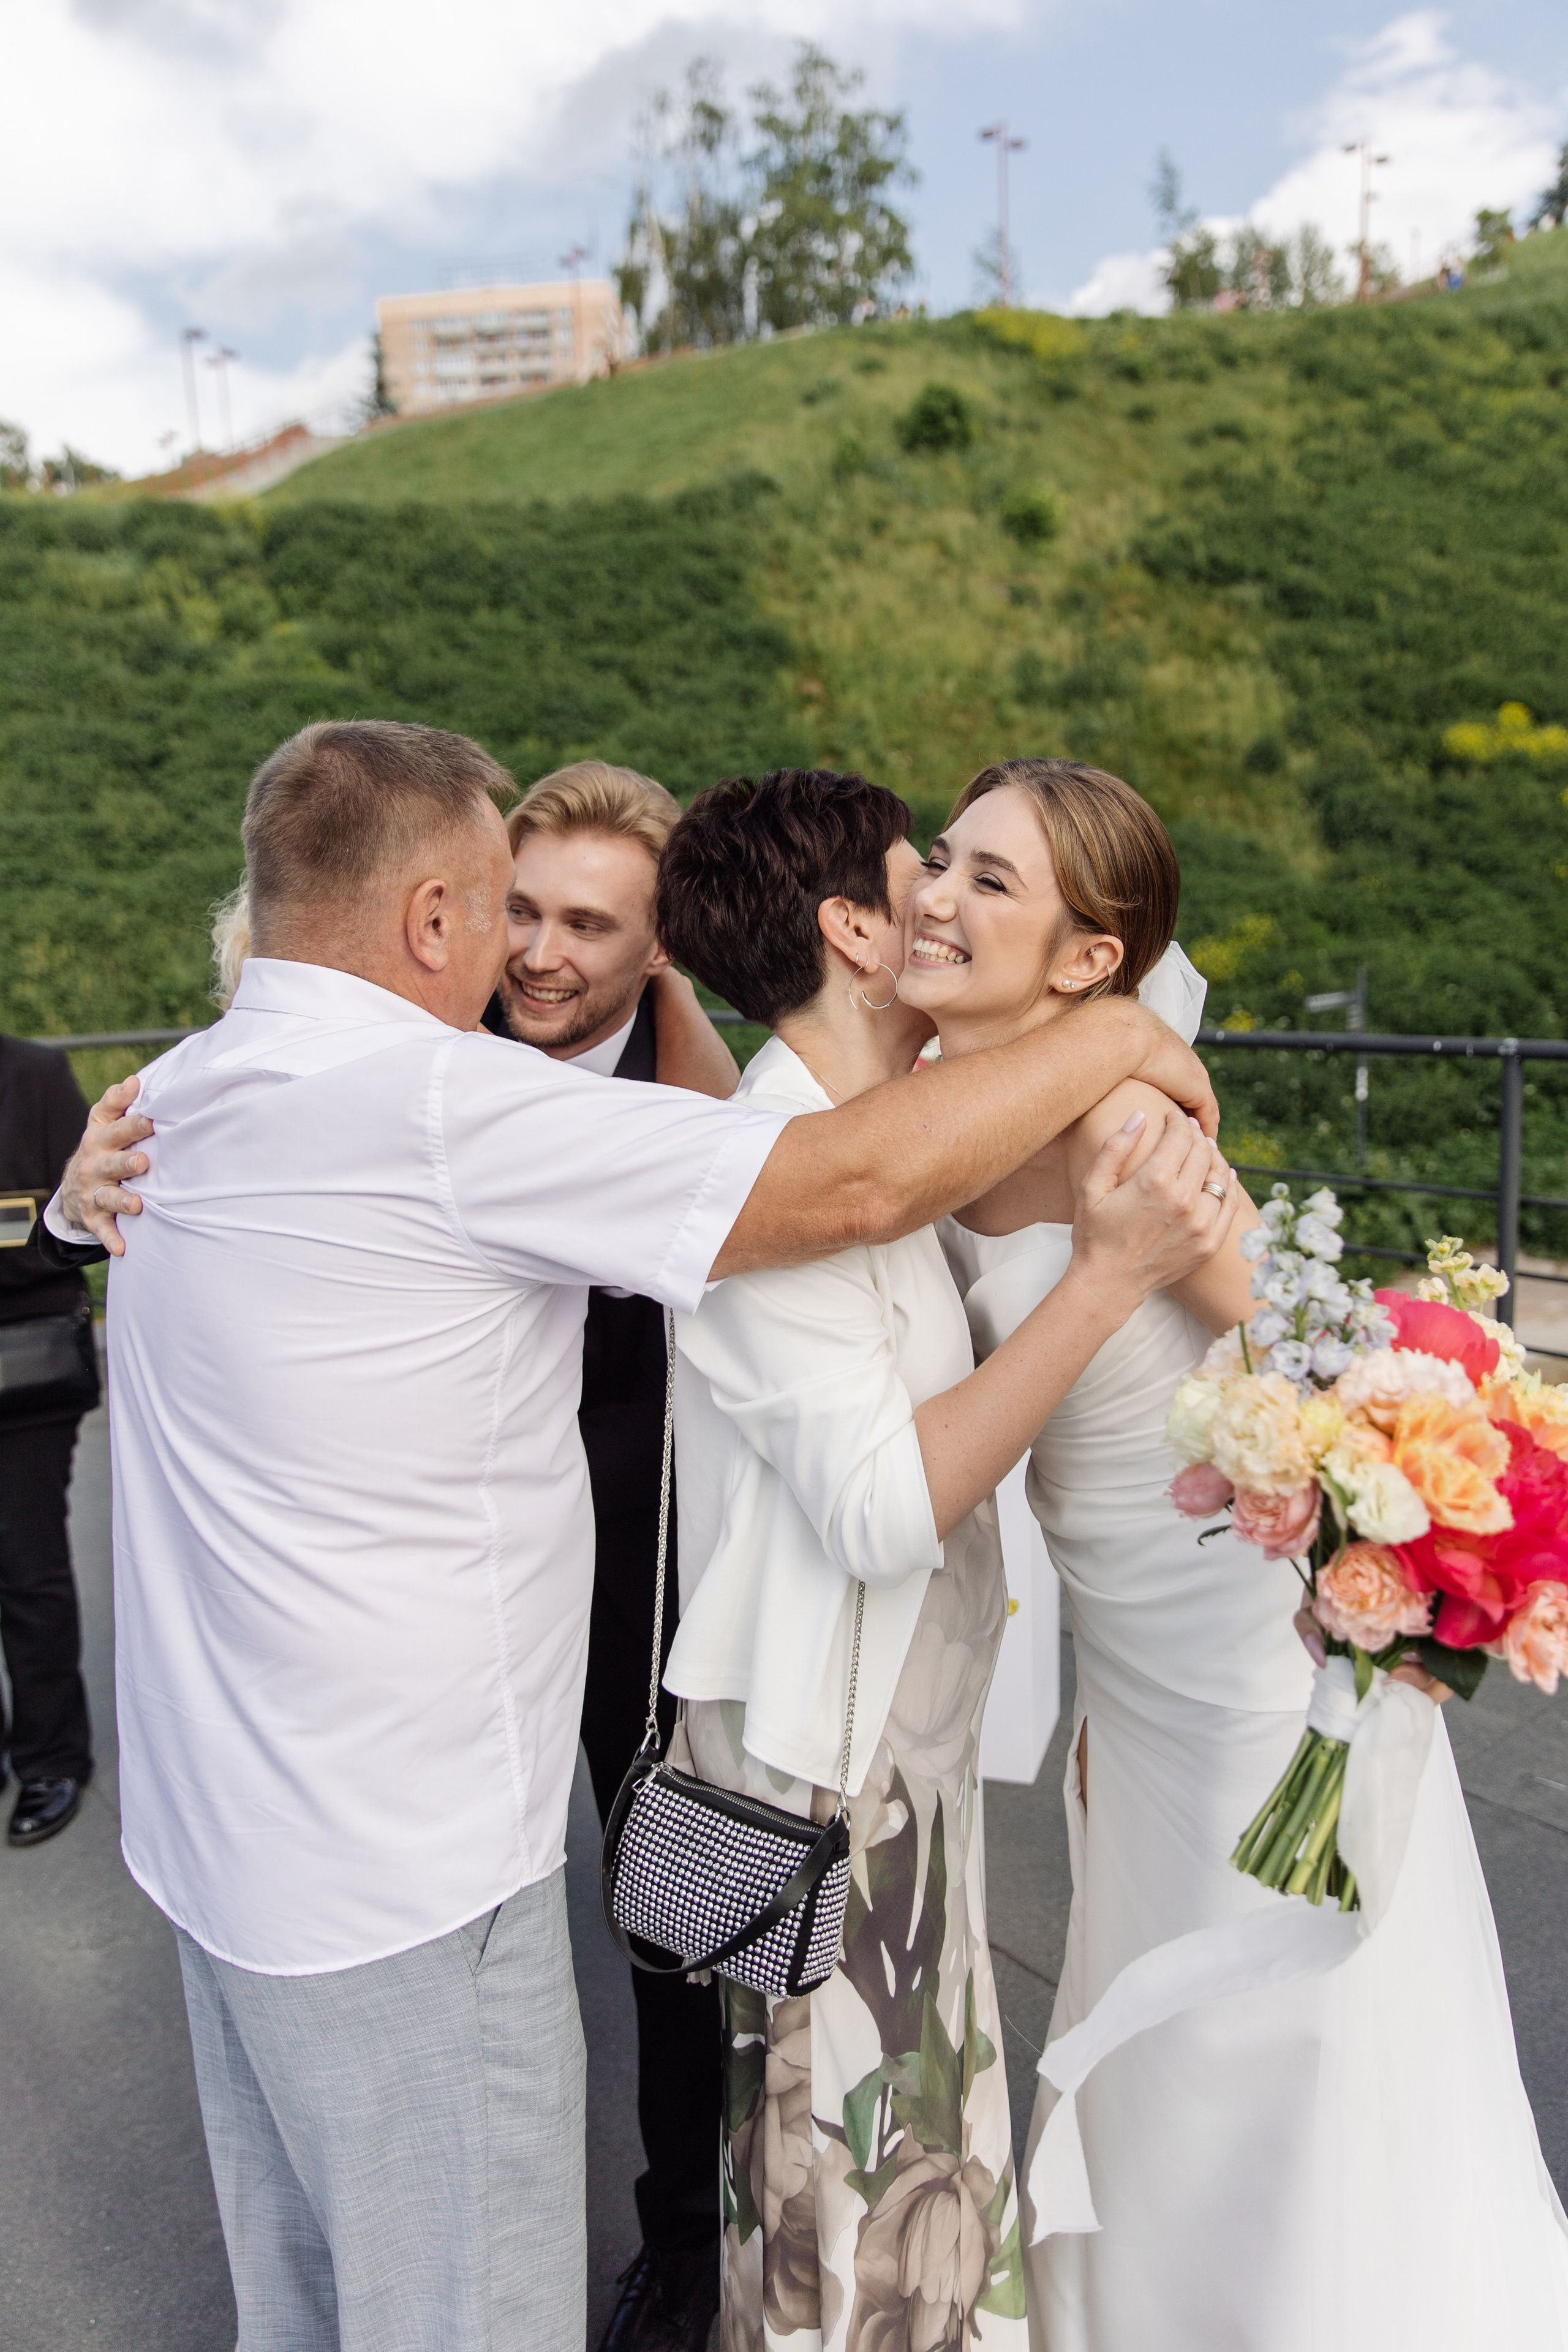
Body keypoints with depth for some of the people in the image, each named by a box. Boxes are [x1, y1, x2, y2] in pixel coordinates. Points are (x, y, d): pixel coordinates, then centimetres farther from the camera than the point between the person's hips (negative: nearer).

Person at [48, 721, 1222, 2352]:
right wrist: (1115, 1039, -15)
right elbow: (862, 1181, -28)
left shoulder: (180, 1094, 2)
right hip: (399, 1883, -9)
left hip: (212, 1836, 9)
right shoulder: (443, 1104, -25)